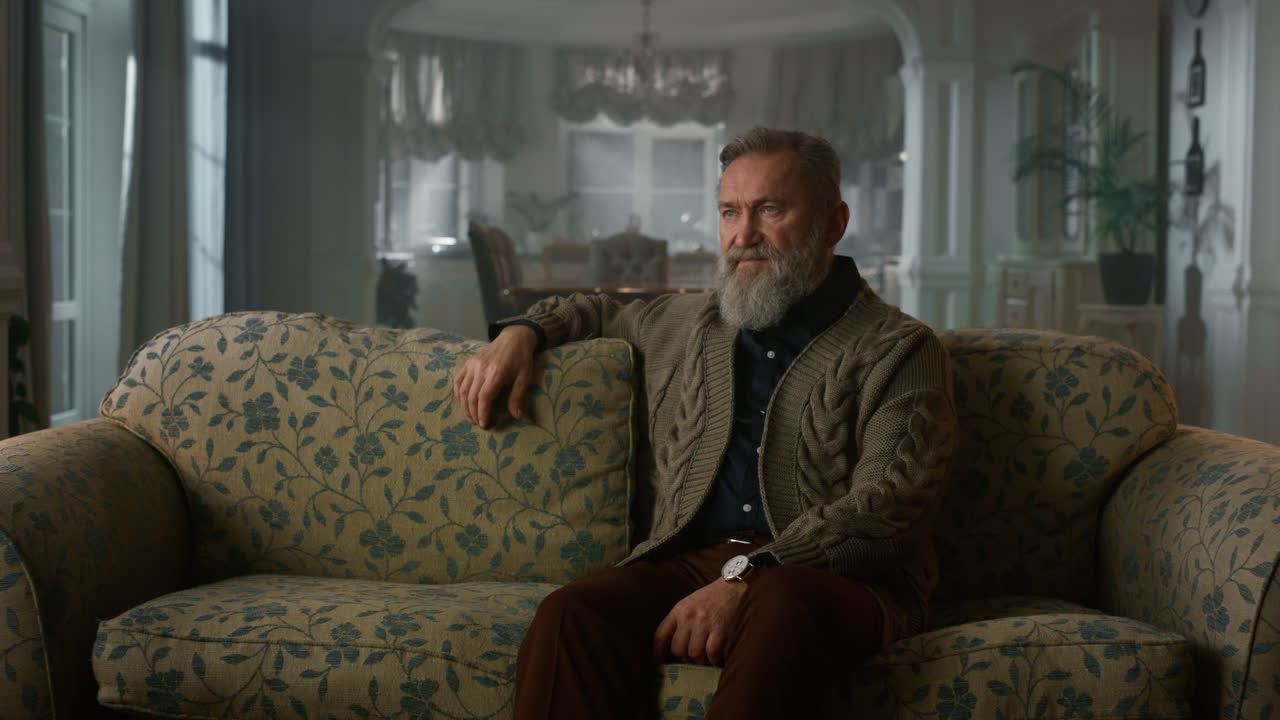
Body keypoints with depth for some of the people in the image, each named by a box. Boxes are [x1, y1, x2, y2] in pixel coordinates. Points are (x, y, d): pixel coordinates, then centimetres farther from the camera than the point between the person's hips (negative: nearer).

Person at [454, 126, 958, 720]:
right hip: (690, 561, 4)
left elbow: (886, 509, -9)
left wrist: (746, 578, -21)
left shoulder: (898, 350, 5)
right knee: (570, 615, -30)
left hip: (838, 580, -4)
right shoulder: (683, 326, 23)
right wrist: (522, 332, 22)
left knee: (783, 604, -42)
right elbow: (600, 312, 45)